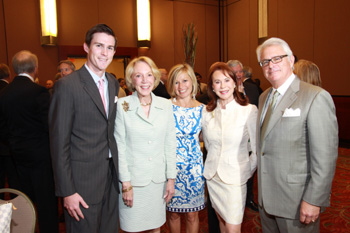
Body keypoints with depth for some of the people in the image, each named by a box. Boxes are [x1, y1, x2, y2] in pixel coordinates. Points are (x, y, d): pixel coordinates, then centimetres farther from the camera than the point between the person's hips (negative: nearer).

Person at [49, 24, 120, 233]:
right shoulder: (67, 85, -14)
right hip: (83, 181, -6)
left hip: (111, 175, 6)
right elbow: (59, 143, -13)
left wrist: (118, 170, 8)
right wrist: (67, 191, -13)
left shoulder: (113, 83, 7)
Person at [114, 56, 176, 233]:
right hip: (132, 179, -2)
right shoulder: (122, 106, -7)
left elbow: (170, 144, 4)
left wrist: (171, 178, 3)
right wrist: (126, 183, -8)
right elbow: (119, 147, -7)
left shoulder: (165, 105, 1)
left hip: (158, 179, 3)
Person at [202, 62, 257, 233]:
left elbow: (258, 148, -9)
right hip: (213, 175, 4)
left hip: (235, 177, -4)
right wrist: (215, 162, 13)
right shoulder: (206, 112, 0)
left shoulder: (250, 111, -13)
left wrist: (248, 171, -2)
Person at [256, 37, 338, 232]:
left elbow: (325, 157, -18)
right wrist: (262, 190, 14)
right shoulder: (264, 97, 9)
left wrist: (313, 200, -18)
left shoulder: (316, 97, -16)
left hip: (296, 202, -7)